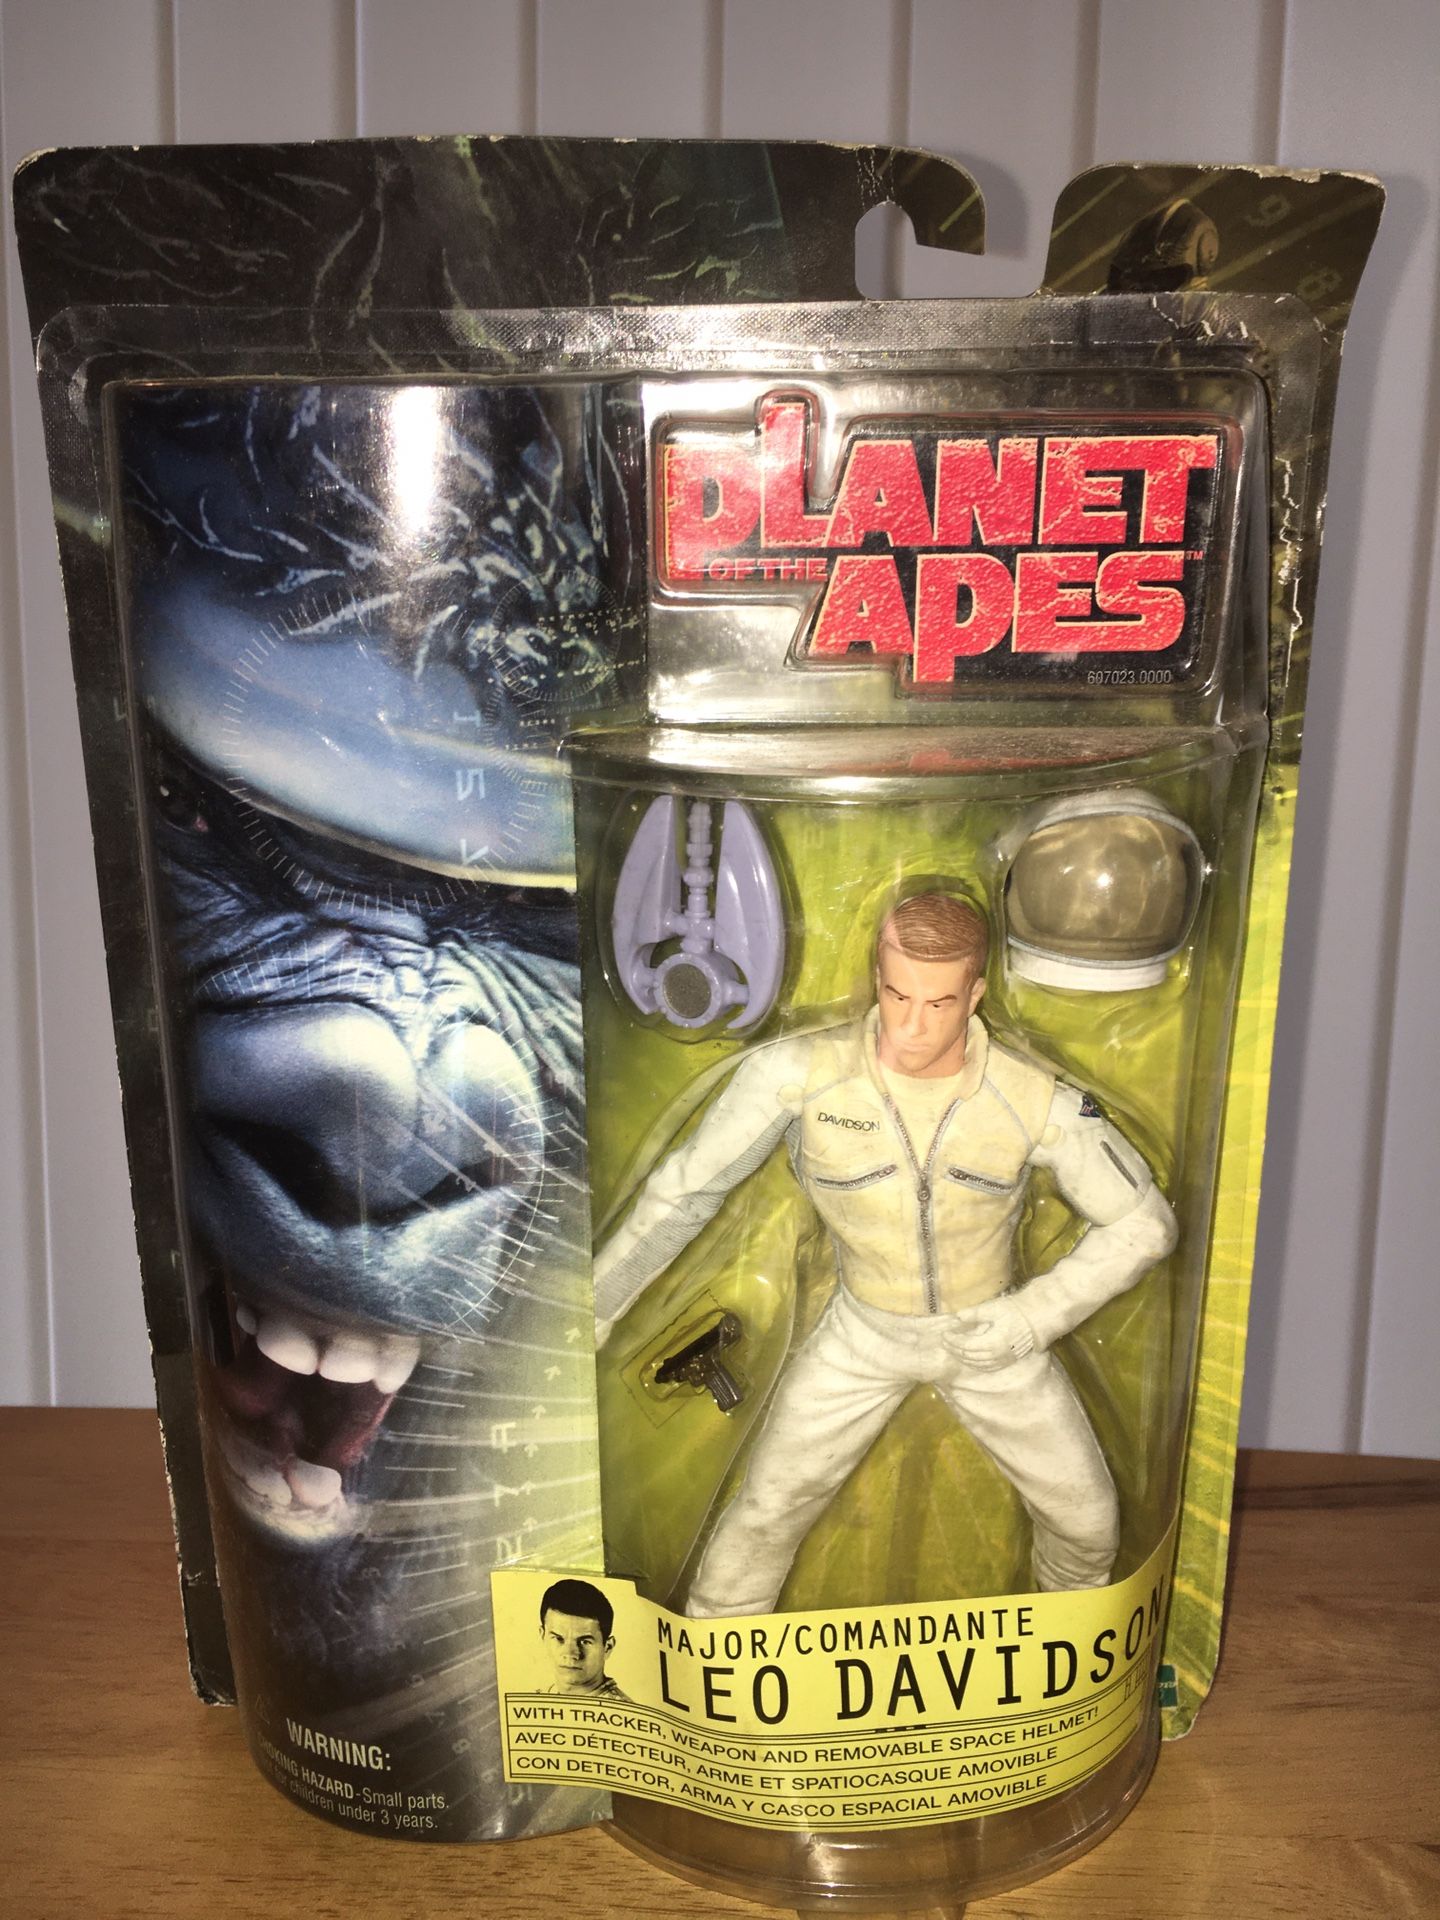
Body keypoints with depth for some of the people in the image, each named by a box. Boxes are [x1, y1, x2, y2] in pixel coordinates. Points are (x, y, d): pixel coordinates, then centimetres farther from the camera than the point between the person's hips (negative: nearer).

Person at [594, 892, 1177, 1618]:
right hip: (864, 1332, -1)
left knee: (1086, 1520, 11)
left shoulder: (1037, 1101, -26)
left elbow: (1144, 1224, -13)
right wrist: (592, 1310, -13)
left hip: (990, 1334, 1)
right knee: (764, 1516, 4)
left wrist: (1028, 1319, -18)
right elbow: (683, 1191, -17)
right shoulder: (797, 1073, -29)